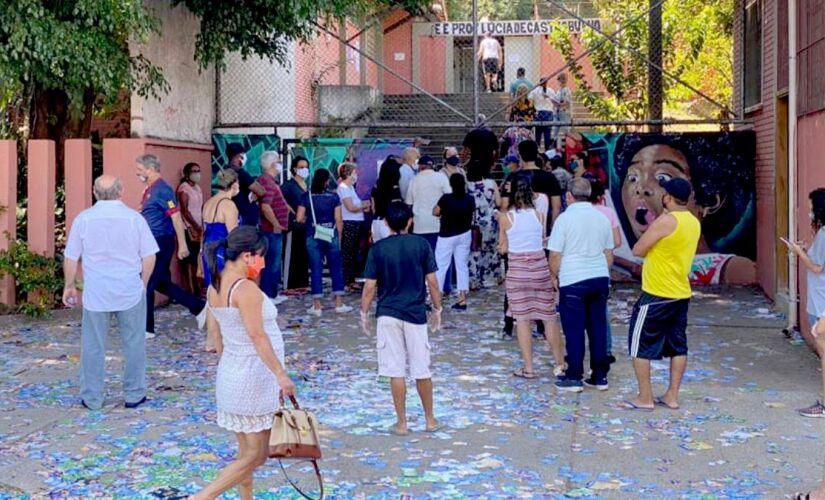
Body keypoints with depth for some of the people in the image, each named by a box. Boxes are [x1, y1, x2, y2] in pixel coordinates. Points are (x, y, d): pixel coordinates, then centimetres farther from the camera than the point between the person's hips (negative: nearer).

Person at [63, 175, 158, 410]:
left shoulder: (84, 219, -4)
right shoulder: (134, 218, -6)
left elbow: (71, 258, 0)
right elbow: (149, 257, -3)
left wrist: (69, 286, 14)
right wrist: (143, 283, 12)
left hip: (95, 293, 0)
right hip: (130, 292, 0)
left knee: (93, 346, 9)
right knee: (134, 344, 11)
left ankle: (92, 398, 15)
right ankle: (134, 395, 17)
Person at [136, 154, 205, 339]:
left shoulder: (162, 189, -15)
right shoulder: (150, 189, 14)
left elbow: (176, 216, -19)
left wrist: (182, 245, -20)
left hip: (161, 243, -9)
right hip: (153, 242, 9)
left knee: (147, 284, -4)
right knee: (161, 283, 14)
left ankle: (147, 329, 5)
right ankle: (198, 306, 22)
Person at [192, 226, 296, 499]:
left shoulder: (215, 287, 6)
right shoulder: (246, 289, -20)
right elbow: (257, 336, -23)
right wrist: (281, 374, -20)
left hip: (230, 374, 9)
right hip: (254, 377, -9)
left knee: (248, 454, 17)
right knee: (255, 456, 1)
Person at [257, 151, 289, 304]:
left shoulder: (271, 181, 16)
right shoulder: (267, 181, -18)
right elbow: (265, 206, -28)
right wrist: (276, 224, -23)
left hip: (275, 230, 11)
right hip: (272, 229, -11)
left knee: (274, 263, 17)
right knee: (271, 263, -5)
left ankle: (273, 294, 25)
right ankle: (268, 296, -1)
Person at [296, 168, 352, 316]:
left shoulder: (306, 196, -3)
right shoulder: (334, 197, -3)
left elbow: (300, 218, -5)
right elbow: (338, 220, -3)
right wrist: (339, 237, 9)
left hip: (313, 237, 0)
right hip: (331, 236, 0)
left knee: (316, 270, 3)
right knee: (336, 269, 10)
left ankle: (317, 306, 4)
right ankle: (339, 303, 13)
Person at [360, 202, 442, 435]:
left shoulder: (378, 249, -4)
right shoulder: (421, 245, -2)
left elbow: (370, 286, -4)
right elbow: (432, 281, -1)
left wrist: (364, 313, 7)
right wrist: (437, 309, 11)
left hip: (388, 315, -1)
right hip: (416, 313, 1)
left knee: (396, 371, 3)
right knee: (422, 369, 11)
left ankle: (402, 423, 8)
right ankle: (430, 419, 21)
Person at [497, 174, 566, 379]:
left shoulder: (505, 217, -6)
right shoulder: (539, 215, -2)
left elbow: (503, 248, 0)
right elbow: (544, 241, 3)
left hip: (517, 269, -1)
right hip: (540, 266, 1)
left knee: (522, 319, 6)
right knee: (549, 317, 10)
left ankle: (528, 367, 9)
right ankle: (560, 364, 16)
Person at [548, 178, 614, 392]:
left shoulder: (565, 218, -9)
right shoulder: (602, 218, 8)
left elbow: (555, 255, -9)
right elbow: (609, 255, 15)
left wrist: (555, 277, 6)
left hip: (573, 280, -5)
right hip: (600, 278, 5)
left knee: (574, 329, 2)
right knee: (598, 327, 10)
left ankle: (574, 377, 7)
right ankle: (600, 376, 15)